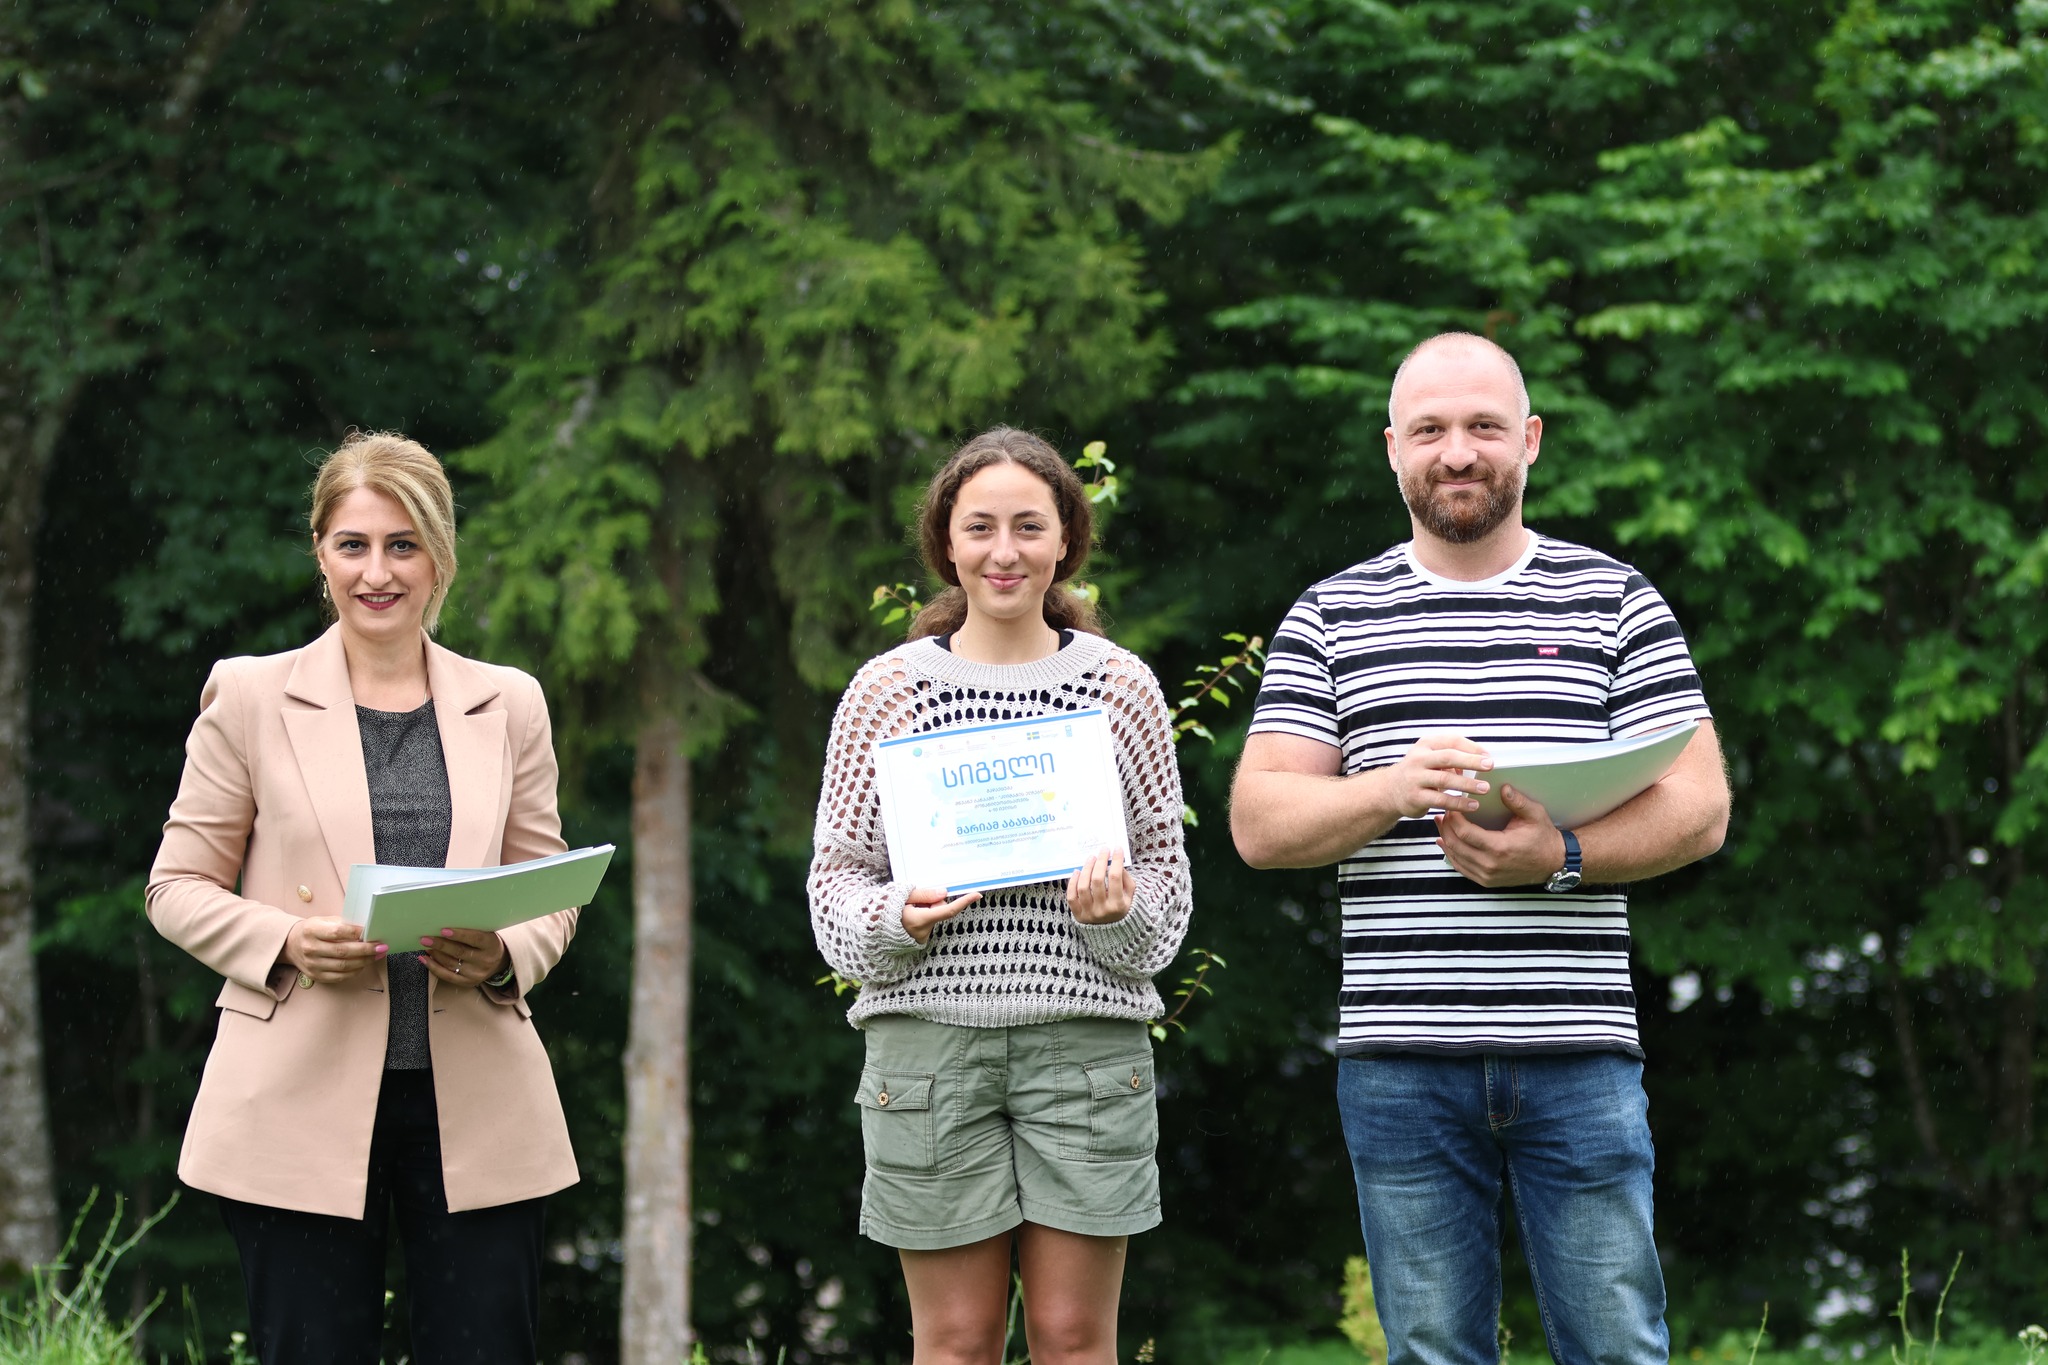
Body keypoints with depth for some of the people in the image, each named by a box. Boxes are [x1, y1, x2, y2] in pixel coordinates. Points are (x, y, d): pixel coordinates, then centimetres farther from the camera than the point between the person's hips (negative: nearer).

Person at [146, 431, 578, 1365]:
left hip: (475, 1105, 2)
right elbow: (178, 886, 6)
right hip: (303, 1105, -2)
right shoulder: (249, 698, 4)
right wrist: (287, 942, -13)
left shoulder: (509, 706, 11)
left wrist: (503, 956, -9)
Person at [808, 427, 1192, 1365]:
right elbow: (836, 875, 8)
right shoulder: (889, 689, 6)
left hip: (1087, 1038, 0)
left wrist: (1119, 911, -10)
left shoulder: (1120, 686, 8)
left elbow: (1166, 873, 11)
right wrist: (897, 919, -13)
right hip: (929, 1035, 0)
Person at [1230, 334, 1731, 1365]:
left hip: (1576, 1052, -1)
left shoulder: (1616, 602, 9)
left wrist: (1560, 857, -16)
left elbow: (1698, 808, 3)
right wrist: (1392, 788, -16)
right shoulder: (1331, 619, 10)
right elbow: (1258, 824, 3)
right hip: (1399, 1057, 1)